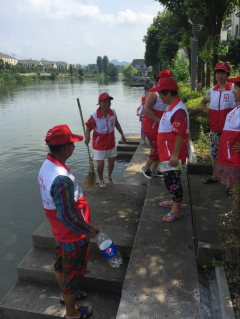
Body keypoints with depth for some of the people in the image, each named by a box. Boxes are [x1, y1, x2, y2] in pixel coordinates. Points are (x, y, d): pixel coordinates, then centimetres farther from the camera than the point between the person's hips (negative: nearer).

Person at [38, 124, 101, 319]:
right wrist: (89, 230, -16)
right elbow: (67, 216, -32)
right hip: (73, 236, -8)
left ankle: (66, 294, 55)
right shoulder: (62, 179, -37)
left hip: (60, 232, 9)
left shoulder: (46, 166, -7)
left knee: (62, 264, 29)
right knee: (72, 273, 14)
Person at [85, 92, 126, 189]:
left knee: (111, 162, 13)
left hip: (111, 143, 4)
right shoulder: (94, 116, -20)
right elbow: (88, 127, -14)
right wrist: (87, 137, -33)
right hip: (99, 144, -4)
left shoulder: (113, 113, -6)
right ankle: (101, 180, 29)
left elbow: (116, 124, 10)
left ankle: (109, 175, 46)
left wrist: (122, 134, 15)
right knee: (100, 163, -1)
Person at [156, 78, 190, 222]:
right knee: (171, 179, 21)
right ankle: (175, 201, 38)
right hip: (168, 153, 10)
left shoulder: (178, 111, -23)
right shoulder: (172, 107, 10)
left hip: (173, 155, -10)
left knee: (172, 180, 0)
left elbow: (180, 135, -25)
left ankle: (176, 210, 13)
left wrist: (175, 155, -24)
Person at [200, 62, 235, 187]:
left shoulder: (233, 88, -10)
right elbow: (202, 102, 22)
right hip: (214, 127, 6)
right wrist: (206, 111, 5)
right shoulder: (212, 90, 7)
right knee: (214, 152, 14)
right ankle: (214, 176, 30)